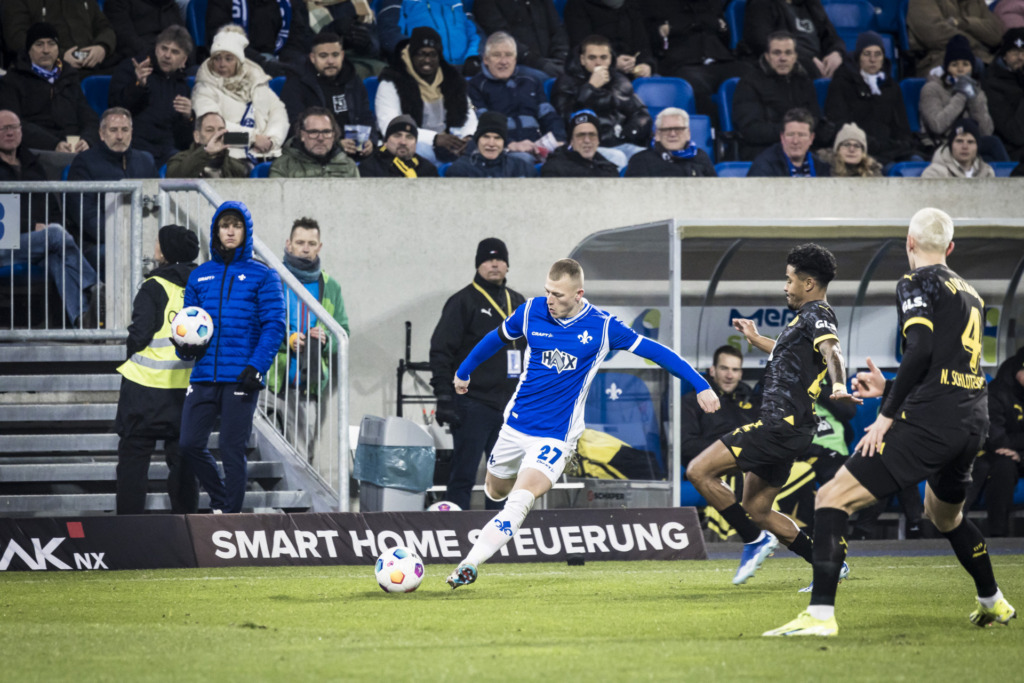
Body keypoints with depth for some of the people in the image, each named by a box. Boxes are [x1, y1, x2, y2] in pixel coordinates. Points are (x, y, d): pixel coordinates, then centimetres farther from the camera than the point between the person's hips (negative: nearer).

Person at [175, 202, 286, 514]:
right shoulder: (200, 276, 15)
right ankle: (220, 499, 20)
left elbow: (274, 326, -2)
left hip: (240, 379, -4)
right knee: (189, 445, -2)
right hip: (204, 376, 4)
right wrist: (184, 346, -2)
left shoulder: (262, 276, 3)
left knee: (232, 451, -3)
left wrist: (256, 366, -15)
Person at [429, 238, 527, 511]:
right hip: (474, 404, -6)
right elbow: (441, 351, -7)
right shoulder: (464, 302, -3)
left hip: (510, 406, 6)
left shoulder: (518, 303, 15)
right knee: (464, 476, -8)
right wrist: (444, 397, -16)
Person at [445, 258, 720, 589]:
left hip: (556, 435, -4)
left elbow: (654, 351, -3)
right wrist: (463, 372, 29)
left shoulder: (602, 327, -11)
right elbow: (495, 339, 16)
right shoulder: (531, 312, -4)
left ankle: (470, 564, -24)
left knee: (520, 500, -22)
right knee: (496, 491, 17)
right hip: (515, 425, 4)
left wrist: (700, 385, -6)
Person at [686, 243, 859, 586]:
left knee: (699, 472, -13)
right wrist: (756, 339, 54)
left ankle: (755, 540, -8)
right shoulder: (810, 317, 21)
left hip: (780, 425, -11)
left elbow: (831, 350, -31)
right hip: (785, 426, 11)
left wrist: (838, 385, -50)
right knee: (757, 509, 16)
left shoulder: (815, 315, -10)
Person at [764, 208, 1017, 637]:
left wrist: (887, 415, -12)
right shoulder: (969, 293, 22)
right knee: (944, 514, 36)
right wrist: (890, 388, 32)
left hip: (929, 424, -8)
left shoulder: (917, 284, -2)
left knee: (833, 498, -9)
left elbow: (920, 349, -17)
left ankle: (821, 614, -21)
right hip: (972, 425, 8)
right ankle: (994, 603, 46)